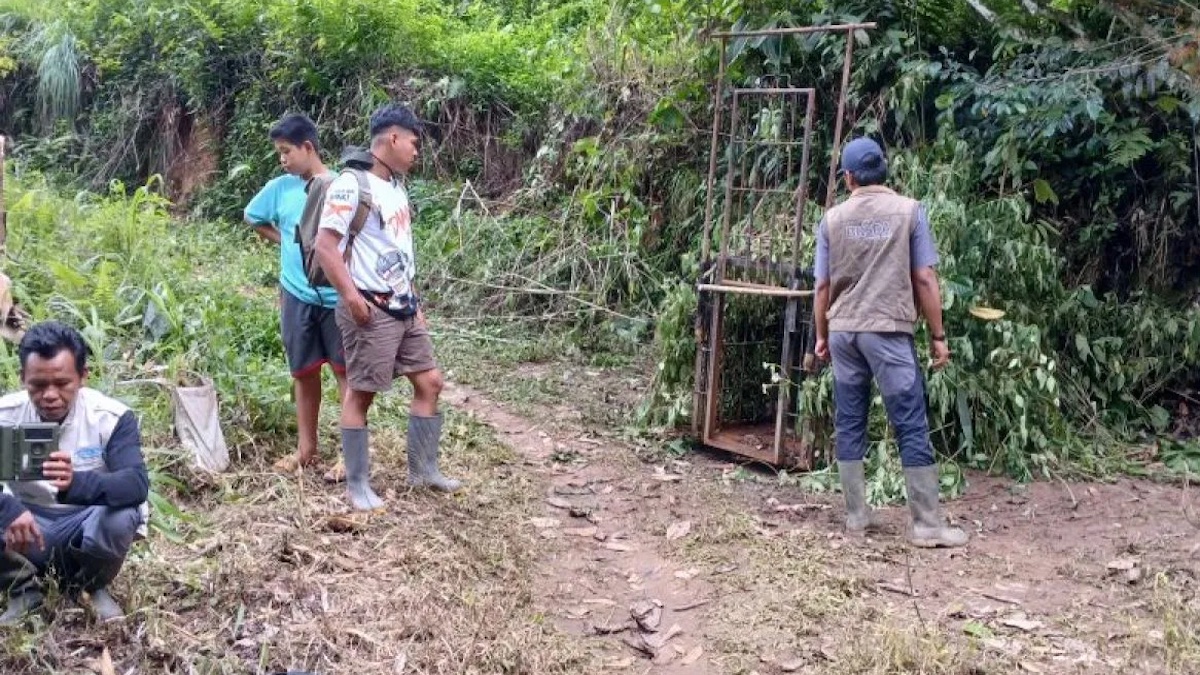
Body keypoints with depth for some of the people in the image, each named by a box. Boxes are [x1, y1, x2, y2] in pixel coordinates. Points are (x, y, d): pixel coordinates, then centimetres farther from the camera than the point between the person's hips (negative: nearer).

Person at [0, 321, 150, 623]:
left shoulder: (112, 417, -18)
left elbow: (137, 485, -32)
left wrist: (77, 482, -52)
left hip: (85, 524, -2)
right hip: (27, 524, 2)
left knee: (122, 518, -35)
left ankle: (93, 587, 1)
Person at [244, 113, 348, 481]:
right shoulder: (280, 188, 3)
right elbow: (254, 218, 20)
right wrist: (286, 242, 9)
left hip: (337, 296, -4)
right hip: (297, 296, 4)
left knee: (346, 372, 1)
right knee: (304, 373, 13)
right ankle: (306, 448, 24)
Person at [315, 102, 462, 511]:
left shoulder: (396, 188, 15)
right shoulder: (351, 184, -12)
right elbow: (325, 246, -17)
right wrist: (351, 295, -24)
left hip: (404, 307, 9)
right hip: (371, 309, -9)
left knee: (429, 381, 10)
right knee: (360, 393, 0)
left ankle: (423, 470, 22)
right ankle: (357, 485, 9)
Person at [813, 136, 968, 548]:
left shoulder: (833, 219, 5)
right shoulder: (909, 210, -2)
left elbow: (823, 286, 7)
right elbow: (925, 279, -4)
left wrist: (821, 336, 19)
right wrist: (938, 335, 2)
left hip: (843, 332, 3)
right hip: (888, 330, -3)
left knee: (849, 425, 10)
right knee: (911, 427, -1)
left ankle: (856, 516, 14)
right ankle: (927, 525, 0)